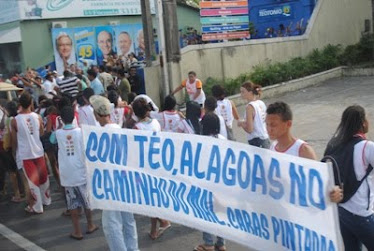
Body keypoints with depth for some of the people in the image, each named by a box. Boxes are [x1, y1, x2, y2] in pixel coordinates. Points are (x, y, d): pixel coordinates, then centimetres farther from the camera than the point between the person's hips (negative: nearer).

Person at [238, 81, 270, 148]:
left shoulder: (250, 106, -15)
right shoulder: (261, 103, 9)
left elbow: (249, 129, -18)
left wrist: (241, 123, 0)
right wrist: (246, 122, 18)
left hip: (256, 142, -9)